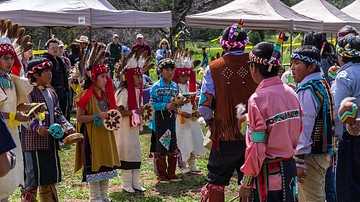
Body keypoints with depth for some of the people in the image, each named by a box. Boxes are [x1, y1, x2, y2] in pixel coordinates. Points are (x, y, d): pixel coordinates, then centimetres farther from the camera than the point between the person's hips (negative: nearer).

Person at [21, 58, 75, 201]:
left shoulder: (51, 93, 15)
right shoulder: (29, 92, -11)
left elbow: (58, 115, 18)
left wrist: (68, 127, 3)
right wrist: (37, 127, -33)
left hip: (51, 142, 8)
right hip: (34, 142, -8)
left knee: (50, 178, 15)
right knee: (32, 179, -3)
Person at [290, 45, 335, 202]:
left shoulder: (307, 90, -18)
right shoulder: (323, 84, 13)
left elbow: (304, 127, -23)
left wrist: (299, 160, -23)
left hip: (311, 154, -10)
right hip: (324, 153, 10)